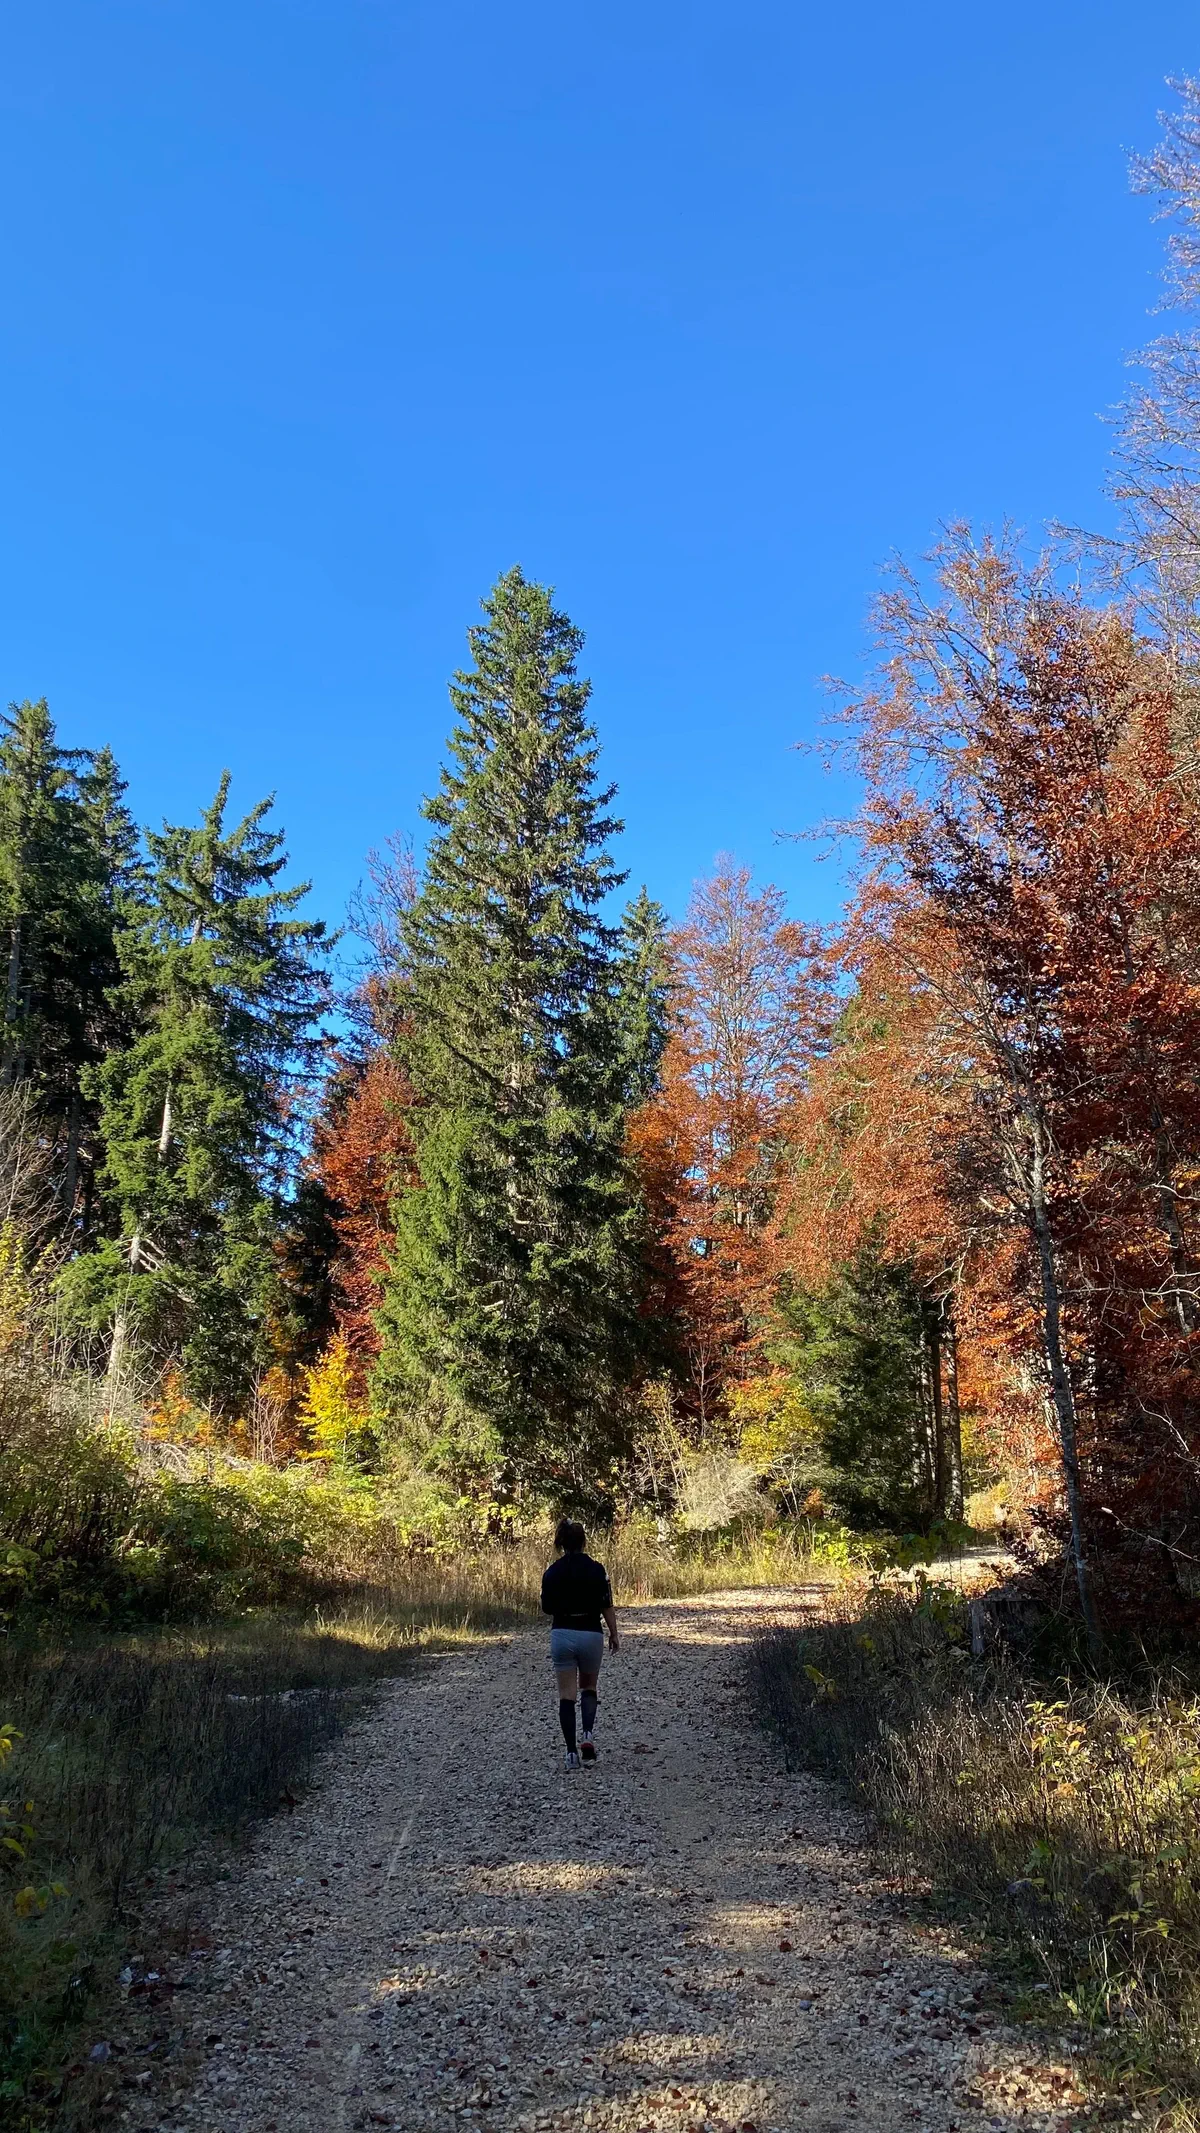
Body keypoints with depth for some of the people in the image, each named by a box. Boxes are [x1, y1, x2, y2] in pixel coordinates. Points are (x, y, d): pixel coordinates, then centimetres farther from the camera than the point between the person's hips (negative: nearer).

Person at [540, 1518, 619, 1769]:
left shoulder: (552, 1572, -3)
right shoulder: (596, 1570, -7)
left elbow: (547, 1608, 4)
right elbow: (607, 1607, -5)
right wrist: (614, 1635, 6)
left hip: (562, 1634, 0)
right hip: (591, 1634, 0)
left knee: (566, 1695, 6)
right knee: (588, 1687, 21)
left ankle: (572, 1752, 0)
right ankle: (588, 1735, -1)